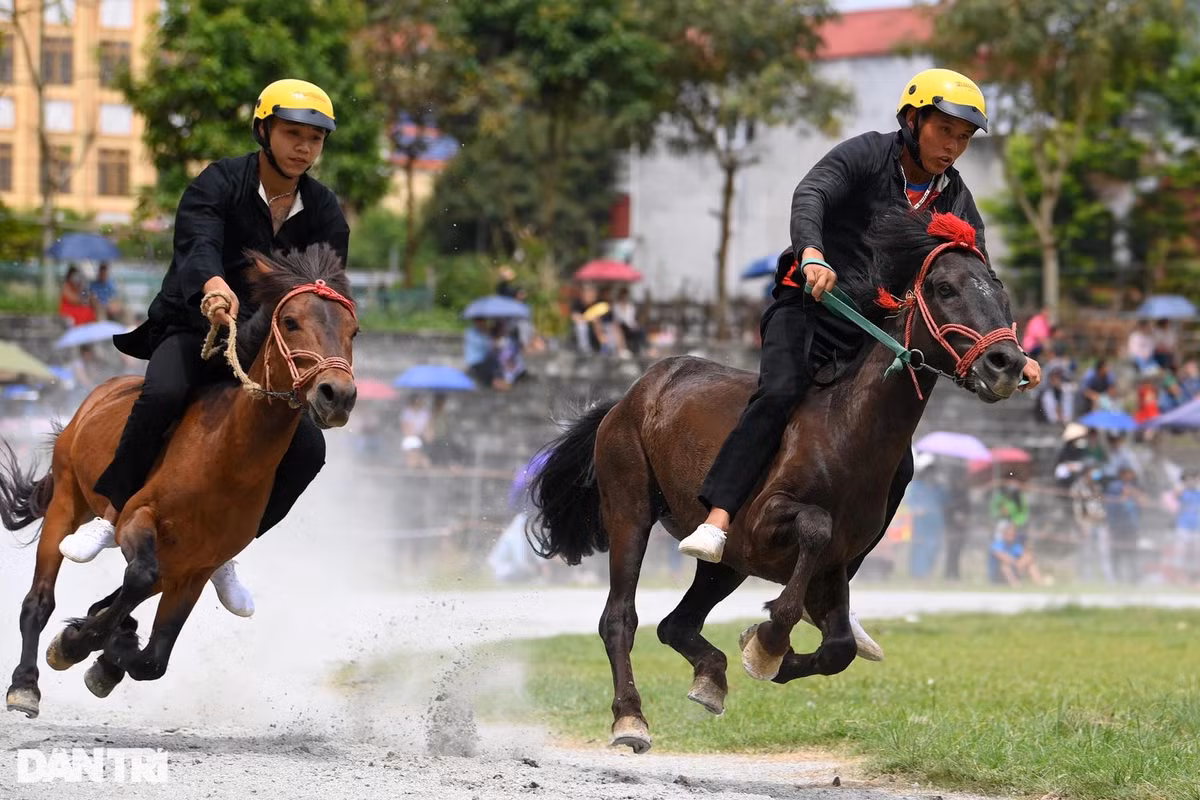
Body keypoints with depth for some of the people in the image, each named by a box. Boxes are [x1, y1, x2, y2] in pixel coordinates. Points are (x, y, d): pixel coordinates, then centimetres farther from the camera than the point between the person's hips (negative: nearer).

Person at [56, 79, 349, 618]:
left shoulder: (325, 214, 2)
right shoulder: (218, 184, -11)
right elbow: (198, 244, -30)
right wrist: (214, 286, -54)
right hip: (191, 328, -4)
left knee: (307, 448, -15)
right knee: (163, 395, -36)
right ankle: (112, 517, -22)